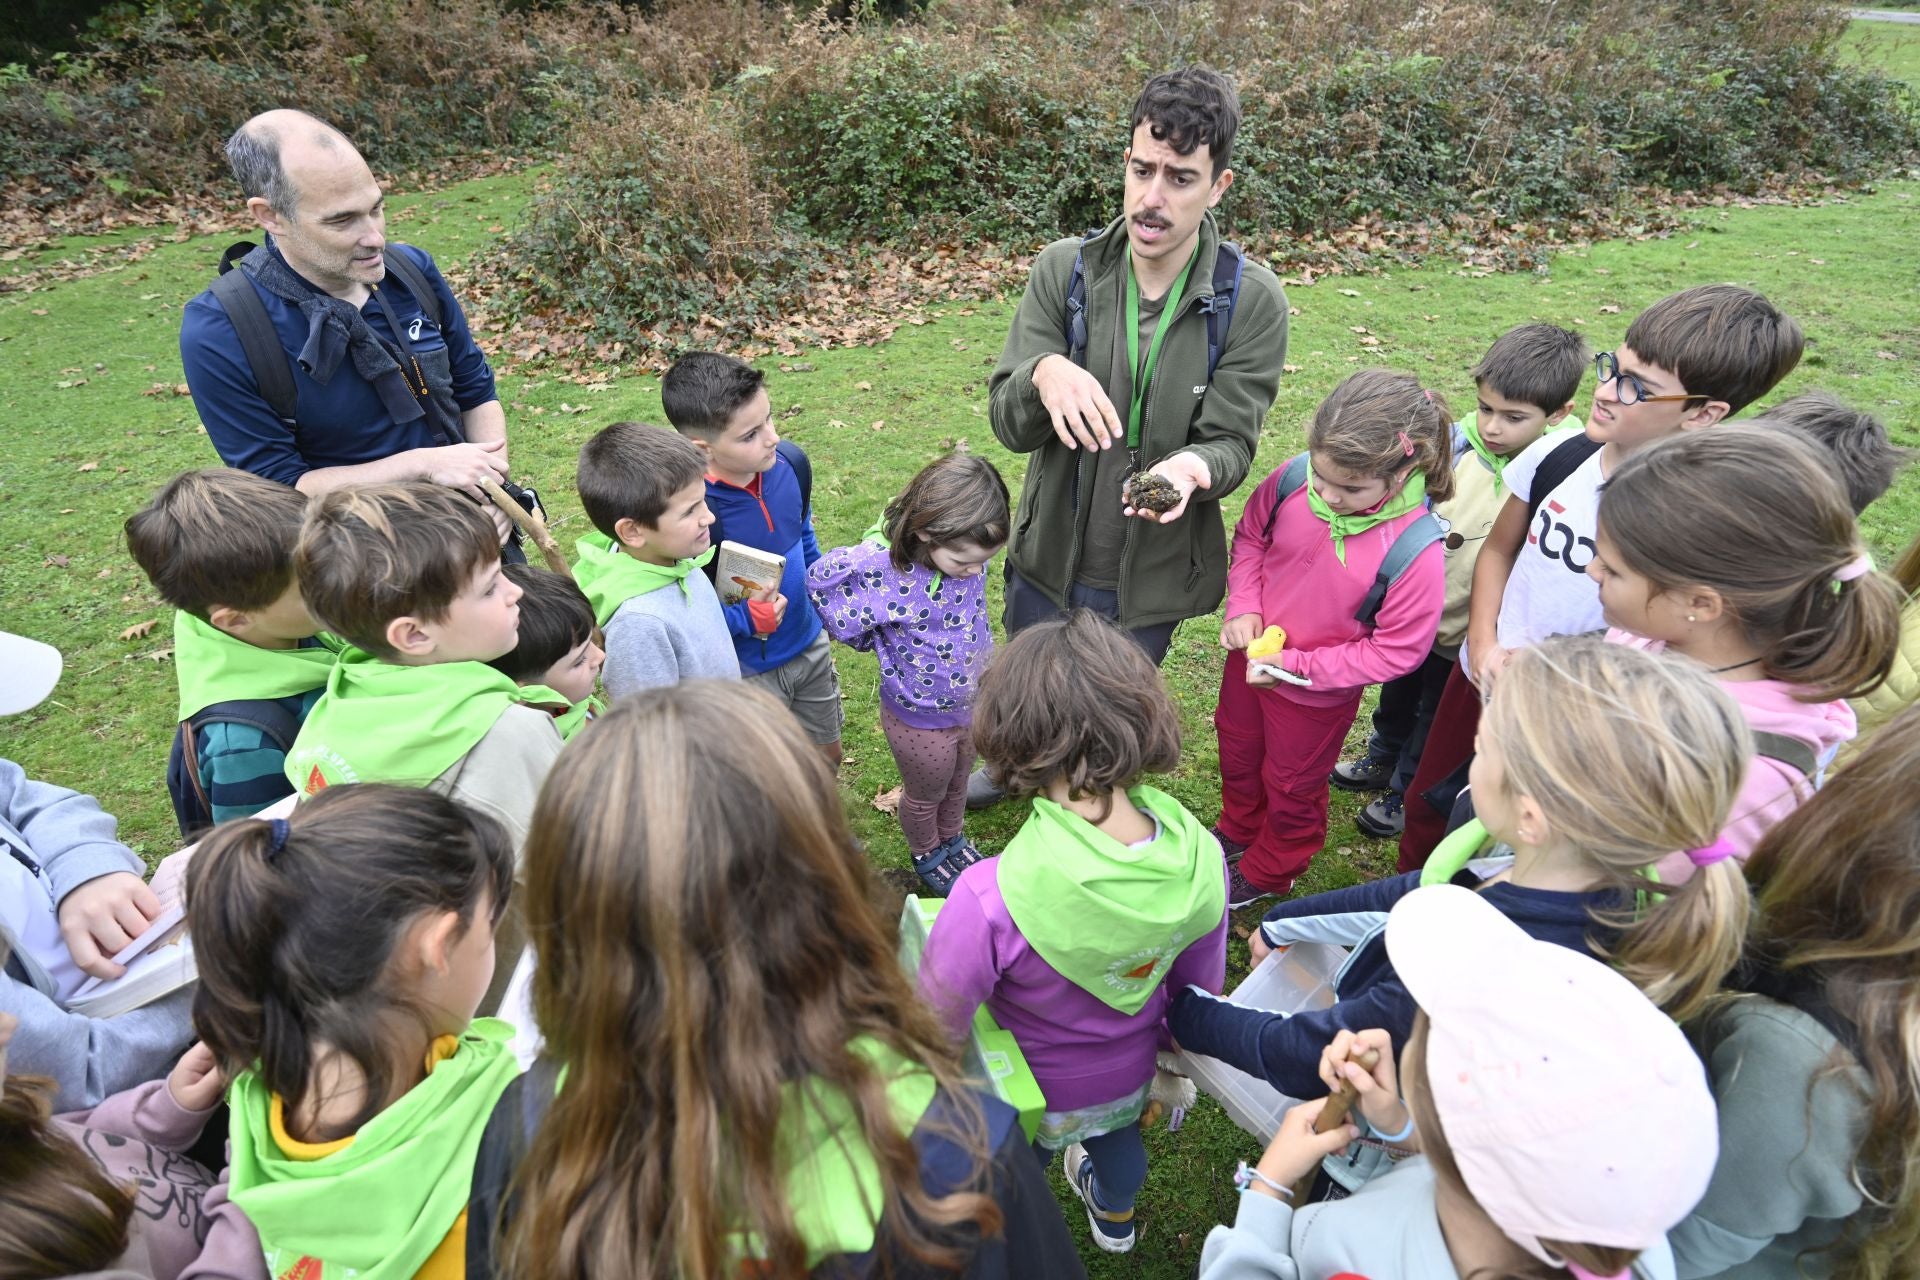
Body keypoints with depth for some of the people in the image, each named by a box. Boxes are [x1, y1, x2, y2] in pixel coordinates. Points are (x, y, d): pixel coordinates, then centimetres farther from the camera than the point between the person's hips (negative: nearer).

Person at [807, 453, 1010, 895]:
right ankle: (927, 856, 57)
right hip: (920, 718, -4)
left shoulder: (966, 548, -22)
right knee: (926, 795, 26)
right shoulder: (878, 568, -39)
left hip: (973, 698, 5)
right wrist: (887, 645, -14)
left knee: (958, 782, 32)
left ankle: (953, 839, 62)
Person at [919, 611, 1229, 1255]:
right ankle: (1115, 1215, 69)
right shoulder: (1202, 861, -27)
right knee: (1115, 1134, 38)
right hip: (1131, 1079, 4)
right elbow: (1198, 992, -8)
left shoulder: (989, 901, -43)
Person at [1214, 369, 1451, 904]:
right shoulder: (1293, 479, -23)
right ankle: (1237, 829, 62)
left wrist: (1298, 666, -25)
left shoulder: (1414, 551, -34)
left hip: (1318, 695, -4)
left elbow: (1397, 650, -23)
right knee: (1237, 751, 30)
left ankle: (1267, 873, 52)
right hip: (1250, 658, 5)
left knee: (1291, 786, 23)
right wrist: (1243, 608, -15)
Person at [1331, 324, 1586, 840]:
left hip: (1467, 638, -4)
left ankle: (1407, 791, 44)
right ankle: (1382, 759, 54)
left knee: (1437, 719, 20)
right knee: (1397, 693, 28)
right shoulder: (1458, 441, -16)